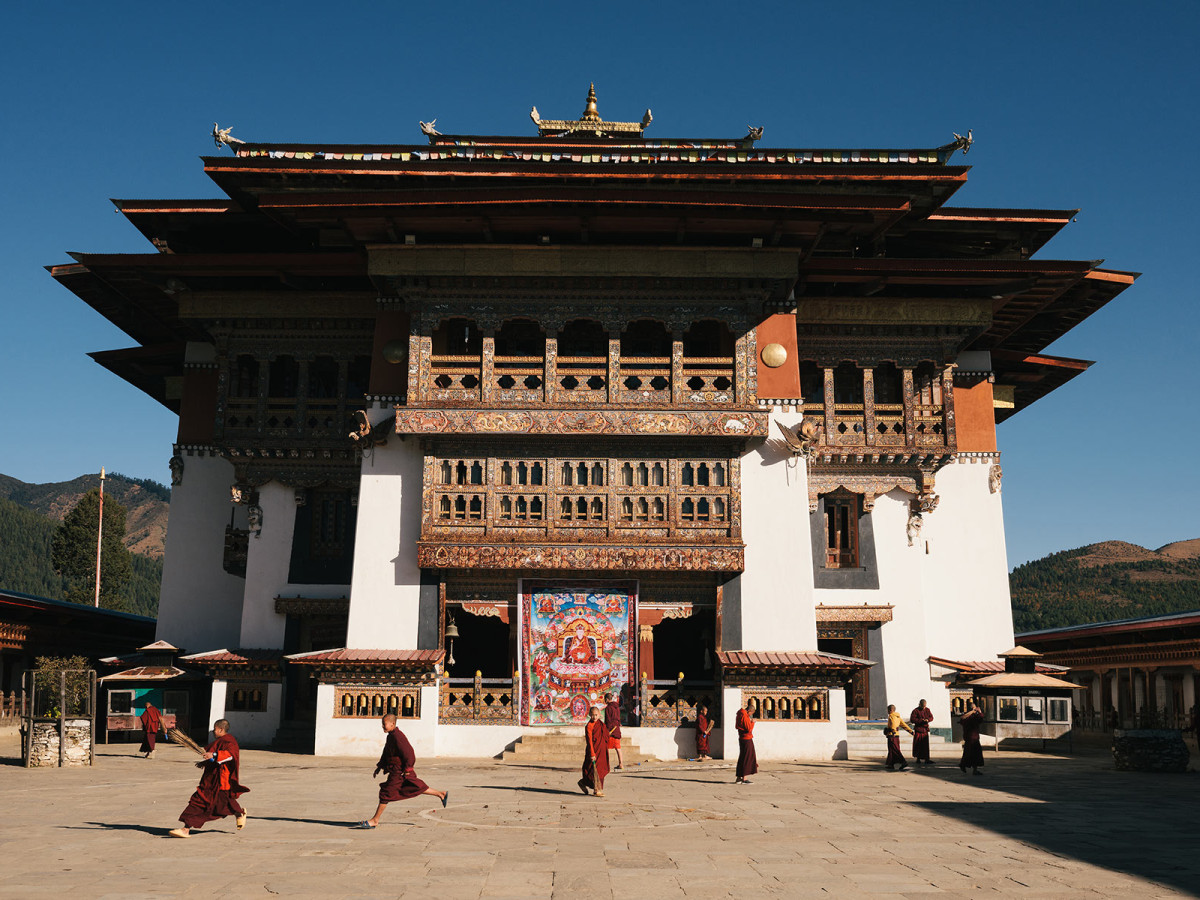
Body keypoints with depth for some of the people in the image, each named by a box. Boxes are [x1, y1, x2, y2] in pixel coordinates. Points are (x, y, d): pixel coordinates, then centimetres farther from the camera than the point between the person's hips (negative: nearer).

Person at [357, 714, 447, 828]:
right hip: (396, 770, 10)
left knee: (386, 794, -5)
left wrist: (407, 770, -21)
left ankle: (375, 820, 1)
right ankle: (441, 794, 27)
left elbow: (409, 753, -24)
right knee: (419, 787, 17)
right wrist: (379, 767, 17)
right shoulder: (390, 736, 12)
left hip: (399, 772, -10)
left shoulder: (397, 736, -21)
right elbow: (386, 754, 23)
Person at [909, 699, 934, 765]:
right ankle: (918, 759, 12)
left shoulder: (927, 710, 9)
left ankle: (926, 759, 2)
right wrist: (921, 720, -20)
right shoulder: (916, 711, -8)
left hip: (925, 730, 4)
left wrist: (928, 719, -12)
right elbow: (912, 719, -14)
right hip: (918, 730, -4)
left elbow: (931, 717, 10)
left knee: (926, 745, 1)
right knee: (918, 745, 0)